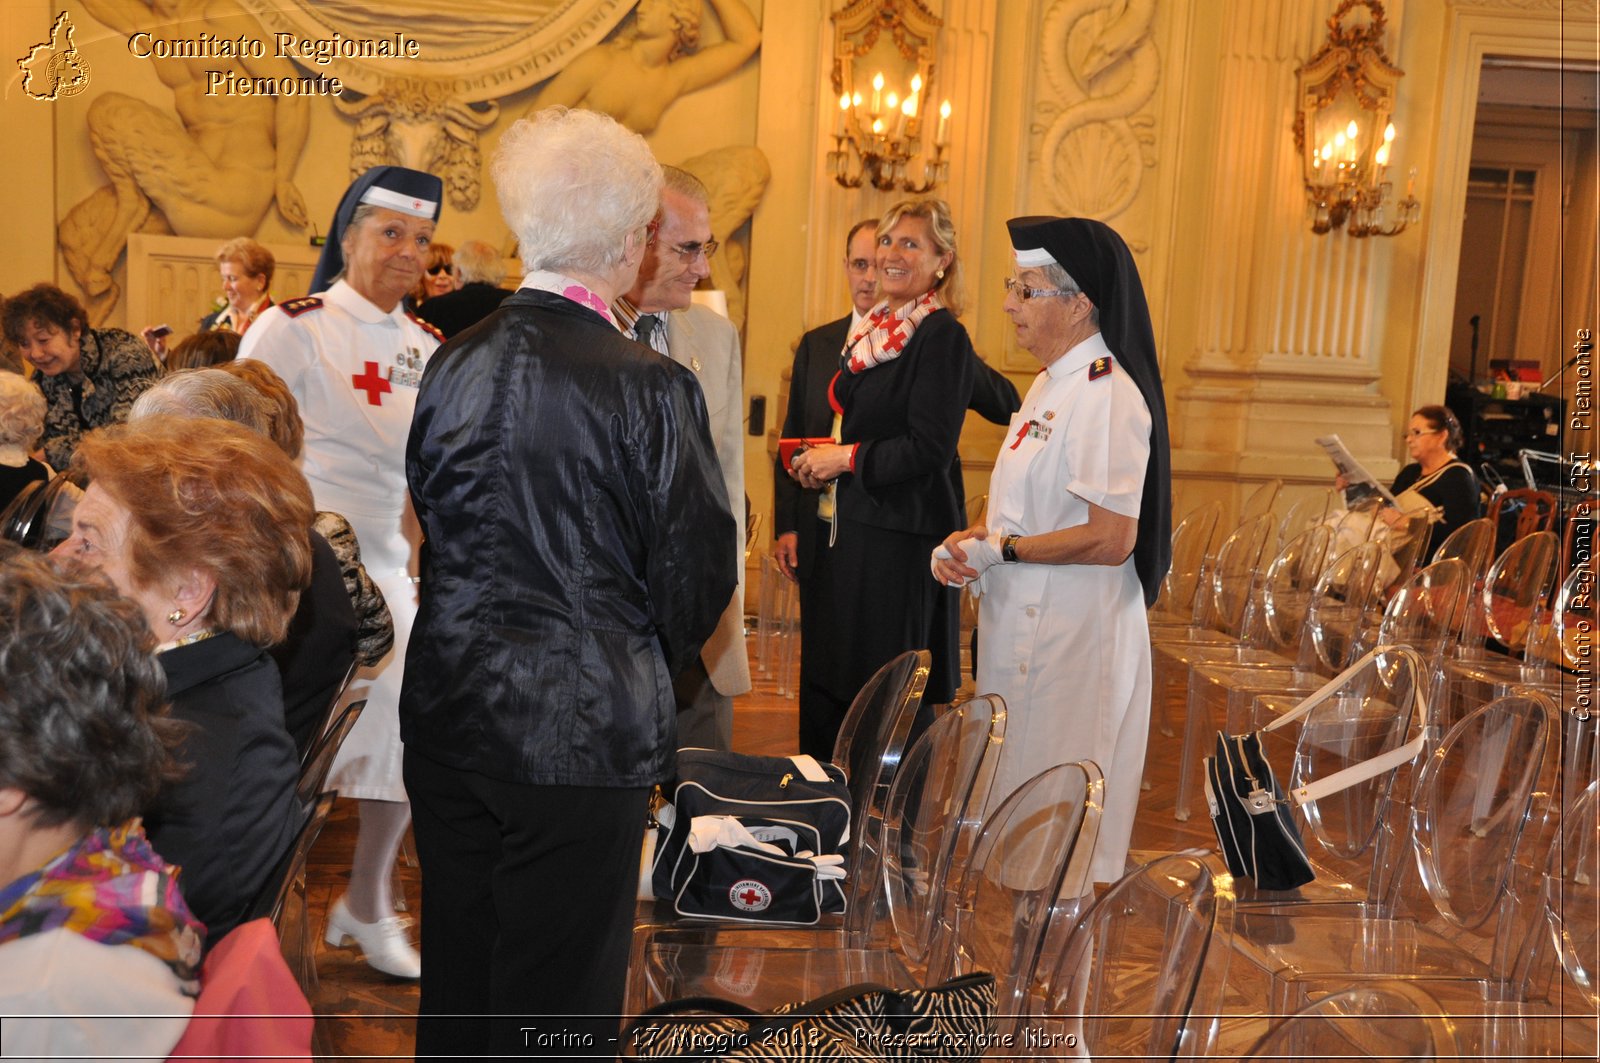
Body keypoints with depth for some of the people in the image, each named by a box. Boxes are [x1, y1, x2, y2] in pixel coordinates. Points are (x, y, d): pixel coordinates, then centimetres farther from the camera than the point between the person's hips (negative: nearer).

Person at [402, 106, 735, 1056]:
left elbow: (432, 519, 10)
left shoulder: (453, 365, 1)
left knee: (457, 971, 20)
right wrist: (651, 662, 10)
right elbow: (697, 576, -10)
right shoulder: (649, 387, -16)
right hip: (582, 729, -6)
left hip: (448, 713, 6)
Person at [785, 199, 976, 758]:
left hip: (898, 539, -8)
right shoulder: (873, 331, 16)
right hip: (840, 530, 9)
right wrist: (814, 462, 8)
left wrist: (847, 458, -12)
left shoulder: (943, 337, -10)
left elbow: (930, 447, -17)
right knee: (824, 690, 12)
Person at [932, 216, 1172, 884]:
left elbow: (1112, 539, -24)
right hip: (1022, 621, 10)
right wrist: (966, 542, 2)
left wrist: (1000, 550, -16)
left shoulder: (1106, 396, -19)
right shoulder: (1050, 383, 12)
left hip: (1073, 631, -10)